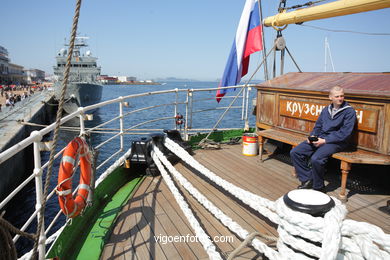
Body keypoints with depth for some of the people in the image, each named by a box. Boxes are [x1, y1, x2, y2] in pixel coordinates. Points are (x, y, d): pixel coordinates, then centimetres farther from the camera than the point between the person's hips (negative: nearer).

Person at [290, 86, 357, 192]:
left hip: (337, 142, -7)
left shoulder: (349, 111, -5)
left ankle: (319, 187, -10)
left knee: (316, 159, -33)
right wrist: (312, 136, 0)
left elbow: (345, 133, -13)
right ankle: (307, 179, 0)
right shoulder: (326, 109, 16)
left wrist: (325, 140, -18)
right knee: (295, 152, -9)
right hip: (319, 138, 7)